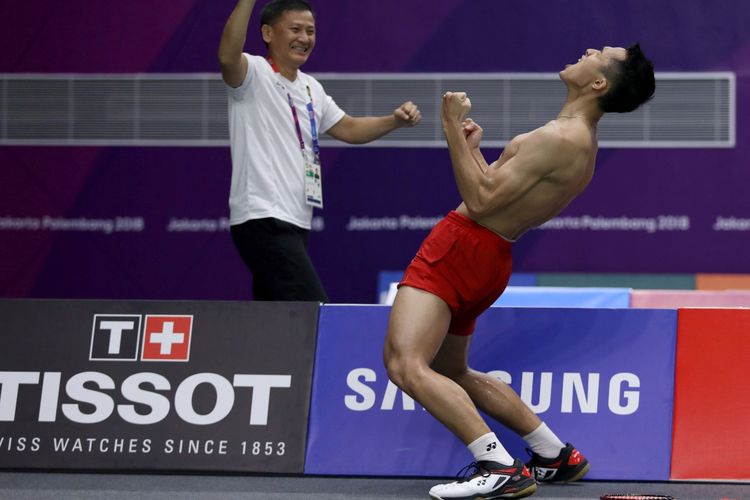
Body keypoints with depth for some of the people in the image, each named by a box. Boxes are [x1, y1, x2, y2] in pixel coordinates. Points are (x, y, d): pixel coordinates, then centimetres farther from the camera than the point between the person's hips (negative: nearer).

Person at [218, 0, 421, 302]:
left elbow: (348, 129, 29)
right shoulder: (255, 74, -8)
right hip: (262, 219, -9)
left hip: (295, 224, 9)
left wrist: (396, 120, 13)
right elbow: (228, 57, -30)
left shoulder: (310, 88, 18)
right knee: (315, 318, -20)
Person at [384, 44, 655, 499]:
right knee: (452, 374, 27)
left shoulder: (559, 139, -20)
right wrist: (472, 147, 28)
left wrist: (453, 131, -16)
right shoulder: (583, 141, 12)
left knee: (406, 365, -22)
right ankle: (556, 454, 29)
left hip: (463, 245, -10)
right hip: (492, 259, 10)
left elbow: (480, 201, -20)